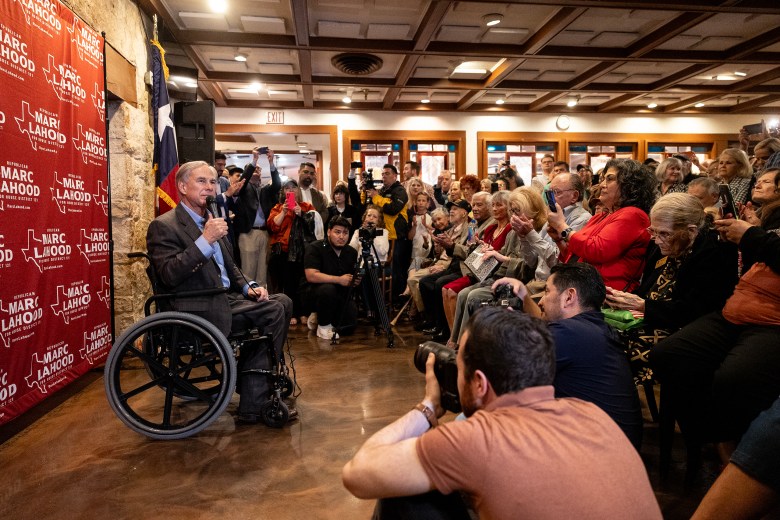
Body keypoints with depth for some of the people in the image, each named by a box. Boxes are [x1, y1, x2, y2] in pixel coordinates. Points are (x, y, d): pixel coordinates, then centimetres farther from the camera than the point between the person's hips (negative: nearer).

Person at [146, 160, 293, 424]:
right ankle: (253, 406, -8)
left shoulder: (211, 221, 18)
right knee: (273, 311, -18)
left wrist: (249, 286, 5)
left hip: (227, 297, 8)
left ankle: (269, 379, 3)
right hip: (201, 310, -8)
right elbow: (169, 276, -20)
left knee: (283, 301, -7)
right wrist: (205, 240, -24)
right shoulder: (164, 226, -7)